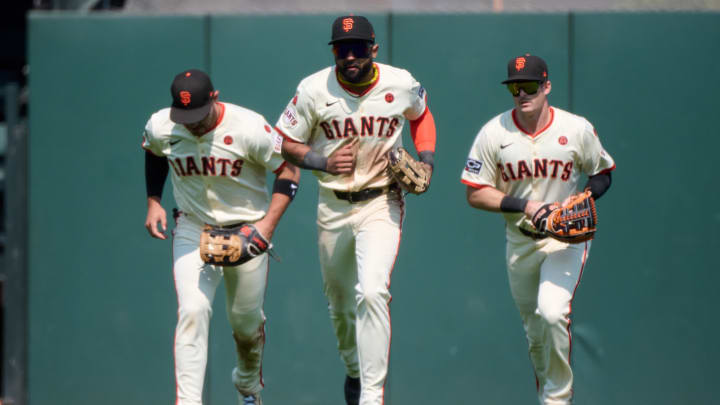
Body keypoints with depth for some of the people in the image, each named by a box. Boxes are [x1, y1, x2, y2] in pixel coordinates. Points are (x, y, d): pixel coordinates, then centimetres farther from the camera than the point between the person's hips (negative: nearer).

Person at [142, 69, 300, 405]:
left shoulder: (249, 128, -23)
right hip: (193, 229, 1)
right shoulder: (160, 127, -12)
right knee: (192, 312, -18)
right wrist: (153, 201, 5)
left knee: (247, 321, 11)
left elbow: (288, 171, -11)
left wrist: (268, 224, -20)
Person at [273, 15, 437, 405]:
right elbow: (285, 142, -1)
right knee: (339, 301, 15)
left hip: (382, 203, -2)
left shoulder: (401, 84, -7)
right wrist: (324, 161, -17)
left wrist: (426, 162, 0)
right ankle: (354, 369, 44)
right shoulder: (314, 90, -10)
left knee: (373, 292, -21)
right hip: (333, 207, 2)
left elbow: (421, 116, 15)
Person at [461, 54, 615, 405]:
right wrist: (524, 205, -19)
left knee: (553, 313, -23)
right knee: (535, 331, 12)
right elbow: (475, 193, -5)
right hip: (520, 241, 3)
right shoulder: (494, 133, -7)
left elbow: (603, 173, 8)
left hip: (567, 238, -3)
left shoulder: (577, 129, -7)